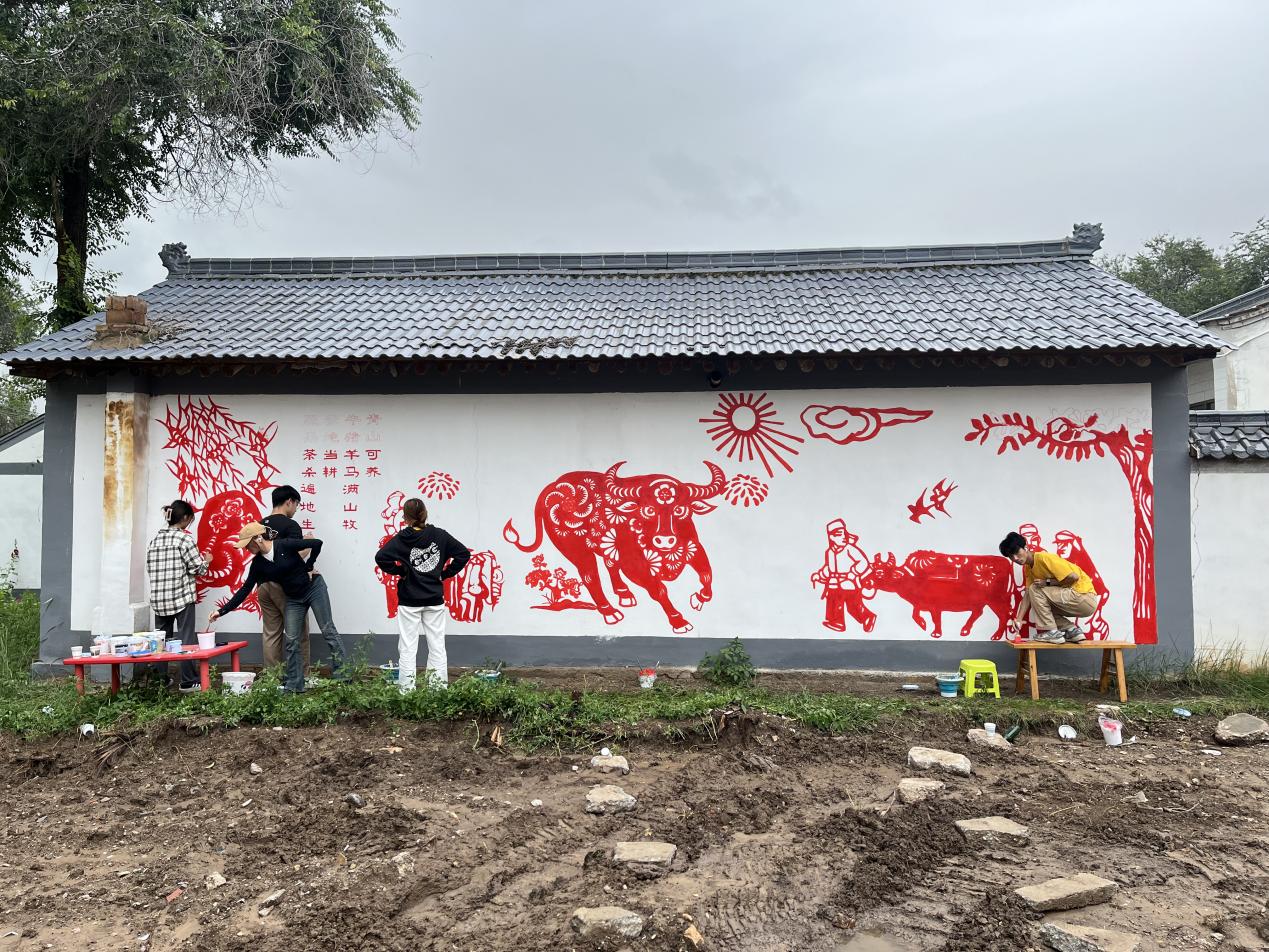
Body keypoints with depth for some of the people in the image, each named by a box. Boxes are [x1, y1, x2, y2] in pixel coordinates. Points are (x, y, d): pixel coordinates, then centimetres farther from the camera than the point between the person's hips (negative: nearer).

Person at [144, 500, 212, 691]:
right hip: (182, 597, -6)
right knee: (186, 638, -1)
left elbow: (150, 569, 13)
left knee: (161, 638, 12)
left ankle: (159, 679, 16)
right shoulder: (184, 538, -8)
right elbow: (198, 568, -10)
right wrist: (206, 560, 10)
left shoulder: (155, 539, 11)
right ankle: (188, 682, 1)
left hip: (158, 598, 6)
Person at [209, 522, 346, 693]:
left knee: (328, 631, -1)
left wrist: (308, 567, -12)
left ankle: (341, 676, 5)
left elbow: (317, 543, -18)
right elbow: (245, 589, 2)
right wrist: (223, 611, -1)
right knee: (291, 640, 0)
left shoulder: (284, 545, -19)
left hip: (314, 588, -5)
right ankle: (294, 685, 9)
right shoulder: (258, 563, -3)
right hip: (293, 599, 6)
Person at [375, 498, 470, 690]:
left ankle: (407, 687, 6)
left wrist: (399, 570, -5)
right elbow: (464, 553, -2)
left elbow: (381, 557, -20)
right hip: (435, 600, 2)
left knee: (408, 646, 5)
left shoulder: (402, 538, -10)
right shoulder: (439, 535, -3)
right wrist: (446, 573, 4)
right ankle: (440, 686, 12)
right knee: (437, 645, 10)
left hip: (409, 601, -2)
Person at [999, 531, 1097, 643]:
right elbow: (1027, 595, 5)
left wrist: (1047, 582, -14)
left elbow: (1074, 577, -24)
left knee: (1035, 589, -15)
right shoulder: (1028, 568, 10)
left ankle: (1051, 632, -10)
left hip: (1085, 597, -10)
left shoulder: (1044, 558, -19)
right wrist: (1019, 619, -6)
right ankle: (1072, 630, 11)